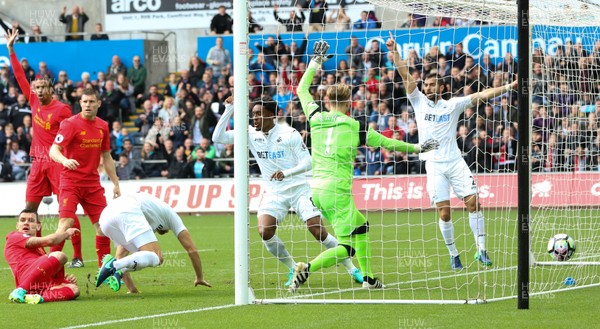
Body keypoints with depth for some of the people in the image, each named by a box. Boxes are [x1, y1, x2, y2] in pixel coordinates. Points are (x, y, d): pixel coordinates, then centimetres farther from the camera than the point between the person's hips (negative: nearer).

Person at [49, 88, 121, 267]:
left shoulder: (102, 126, 8)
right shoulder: (71, 124, -10)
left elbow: (106, 157, 17)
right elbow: (54, 150, -19)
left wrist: (115, 183, 15)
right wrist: (65, 160, -41)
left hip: (93, 183, 6)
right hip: (71, 182, -6)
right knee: (66, 223, -18)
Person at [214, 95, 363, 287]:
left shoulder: (289, 134, -12)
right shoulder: (250, 134, 0)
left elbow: (307, 162, -13)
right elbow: (218, 138, -3)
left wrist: (286, 173, -30)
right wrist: (228, 110, -13)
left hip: (299, 188, -4)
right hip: (274, 192, 4)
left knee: (318, 231, -12)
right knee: (264, 232, -19)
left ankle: (352, 268, 5)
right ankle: (293, 270, 1)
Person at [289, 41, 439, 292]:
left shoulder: (316, 119, 4)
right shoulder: (355, 127, -4)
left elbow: (302, 90, 22)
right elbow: (387, 143, 7)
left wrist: (315, 62, 32)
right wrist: (416, 148, 22)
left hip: (317, 188, 6)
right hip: (338, 191, -6)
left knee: (361, 227, 25)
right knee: (347, 247, -5)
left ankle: (367, 277, 30)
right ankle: (307, 269, -27)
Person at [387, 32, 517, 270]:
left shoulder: (453, 105, 7)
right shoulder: (419, 102, 6)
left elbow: (480, 96, 5)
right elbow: (405, 75, 1)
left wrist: (509, 87, -1)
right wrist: (394, 52, -7)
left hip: (455, 161, 1)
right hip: (434, 164, -1)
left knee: (473, 203, -8)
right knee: (444, 212, -4)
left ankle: (481, 250, -3)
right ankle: (453, 255, 7)